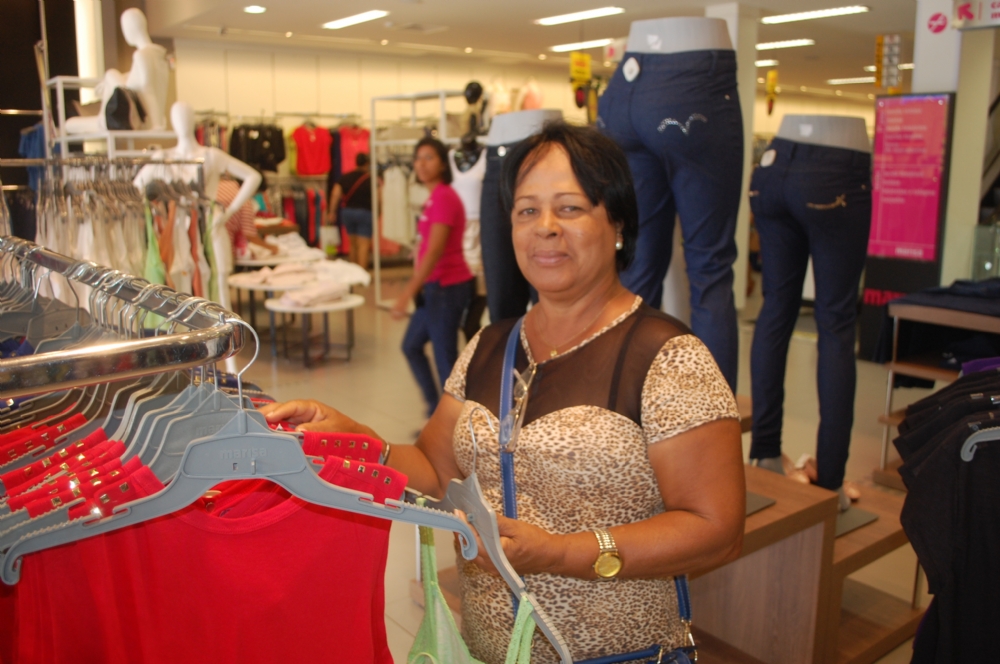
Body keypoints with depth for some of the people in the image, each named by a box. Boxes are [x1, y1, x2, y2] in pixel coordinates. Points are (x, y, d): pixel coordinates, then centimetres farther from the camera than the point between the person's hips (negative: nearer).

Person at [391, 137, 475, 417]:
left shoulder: (443, 197, -16)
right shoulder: (435, 196, 12)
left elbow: (434, 252, -23)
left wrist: (406, 295, -24)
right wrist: (414, 291, 20)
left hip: (447, 287, -10)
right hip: (436, 287, 10)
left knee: (445, 358, -2)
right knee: (411, 345, 20)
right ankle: (434, 407, 31)